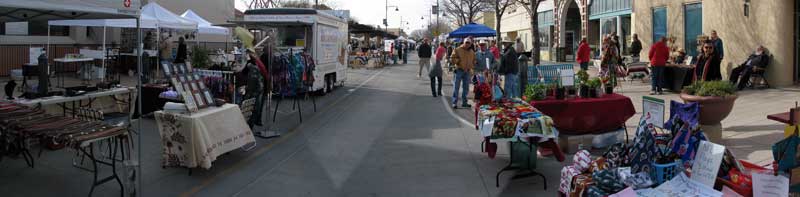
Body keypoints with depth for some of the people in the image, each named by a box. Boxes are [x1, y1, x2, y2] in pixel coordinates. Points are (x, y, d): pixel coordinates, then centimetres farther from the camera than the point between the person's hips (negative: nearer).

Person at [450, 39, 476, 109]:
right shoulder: (457, 50, -2)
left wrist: (471, 66, 5)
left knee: (466, 88, 9)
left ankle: (464, 102, 17)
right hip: (459, 70, -5)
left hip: (467, 71, 5)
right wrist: (458, 61, -16)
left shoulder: (472, 52, 14)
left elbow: (474, 61, 22)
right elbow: (452, 58, -5)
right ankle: (454, 102, -3)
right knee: (456, 87, -6)